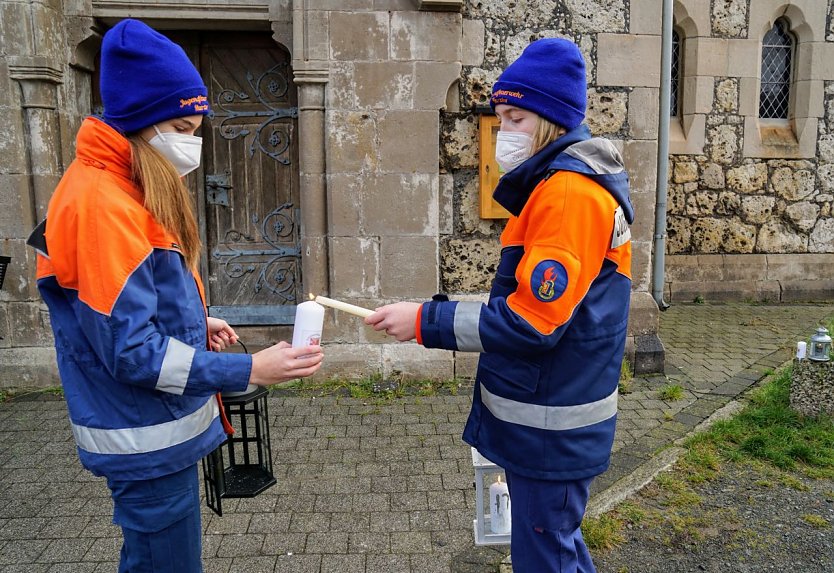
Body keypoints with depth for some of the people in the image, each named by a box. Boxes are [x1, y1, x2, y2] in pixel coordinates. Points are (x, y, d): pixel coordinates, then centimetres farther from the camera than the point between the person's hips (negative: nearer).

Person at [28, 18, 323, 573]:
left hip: (160, 428, 9)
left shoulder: (126, 191, 7)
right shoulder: (101, 204, -24)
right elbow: (132, 353, -25)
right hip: (147, 440, -9)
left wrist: (197, 324, 2)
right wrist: (250, 370, -24)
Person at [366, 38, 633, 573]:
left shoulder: (571, 192, -21)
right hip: (545, 415, 10)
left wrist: (425, 321, -21)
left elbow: (530, 322, -26)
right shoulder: (558, 184, 12)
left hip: (551, 426, -10)